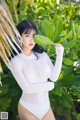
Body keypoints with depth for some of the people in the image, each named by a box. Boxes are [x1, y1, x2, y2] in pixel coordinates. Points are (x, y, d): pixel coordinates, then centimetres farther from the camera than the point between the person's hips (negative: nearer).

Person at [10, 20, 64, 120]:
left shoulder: (42, 54, -2)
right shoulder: (16, 61, -15)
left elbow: (54, 77, -8)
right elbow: (27, 88, -18)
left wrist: (59, 54, -13)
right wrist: (49, 85, -7)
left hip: (45, 106, 4)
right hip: (27, 108, -4)